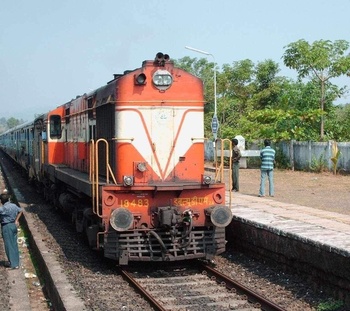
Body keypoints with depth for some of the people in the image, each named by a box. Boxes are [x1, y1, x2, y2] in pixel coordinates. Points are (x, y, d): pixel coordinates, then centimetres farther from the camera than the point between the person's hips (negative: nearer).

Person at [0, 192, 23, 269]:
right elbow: (21, 210, 20)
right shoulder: (14, 206, 4)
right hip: (14, 225, 7)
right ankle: (16, 262, 22)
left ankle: (13, 264, 0)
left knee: (9, 246, 0)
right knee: (14, 244, 14)